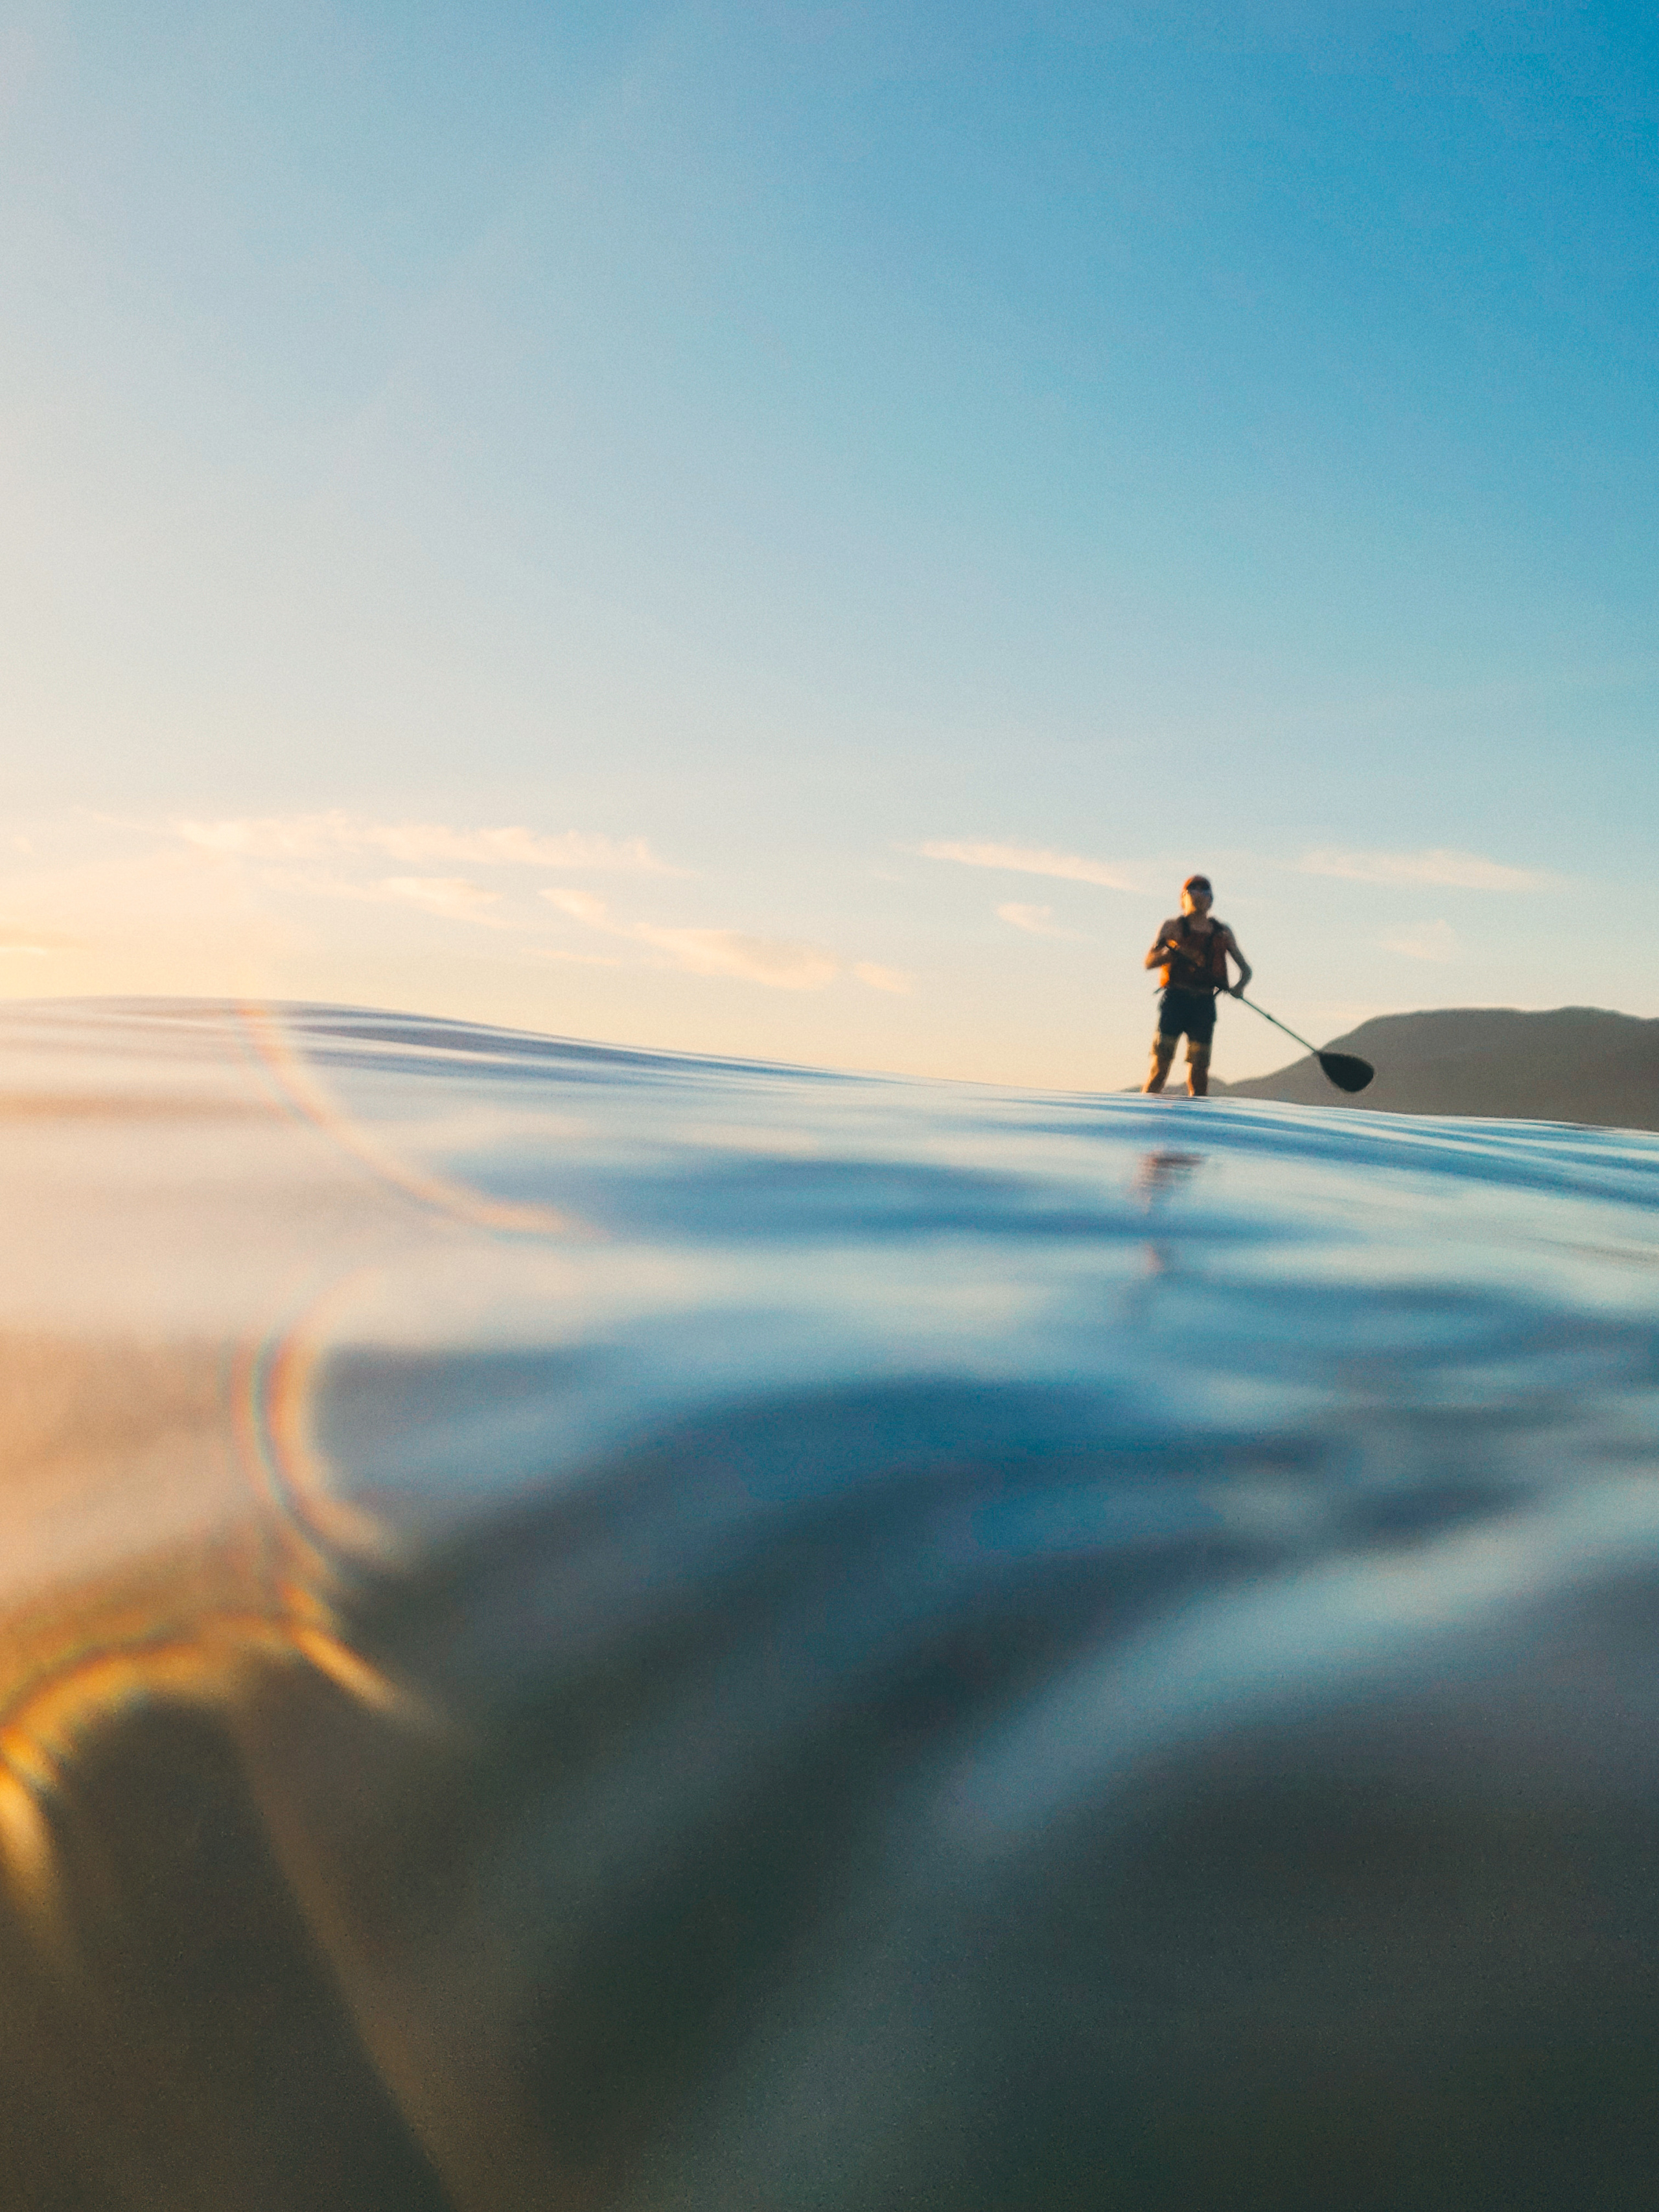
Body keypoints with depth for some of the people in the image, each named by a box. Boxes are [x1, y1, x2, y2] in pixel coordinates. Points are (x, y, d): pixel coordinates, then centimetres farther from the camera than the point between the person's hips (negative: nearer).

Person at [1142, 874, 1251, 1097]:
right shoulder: (1172, 926, 9)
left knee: (1200, 1067, 1)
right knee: (1161, 1061, -11)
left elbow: (1246, 969, 18)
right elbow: (1149, 962, -2)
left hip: (1204, 1004, 3)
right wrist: (1173, 951, -20)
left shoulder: (1222, 932, 16)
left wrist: (1239, 986, -4)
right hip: (1175, 1000, -3)